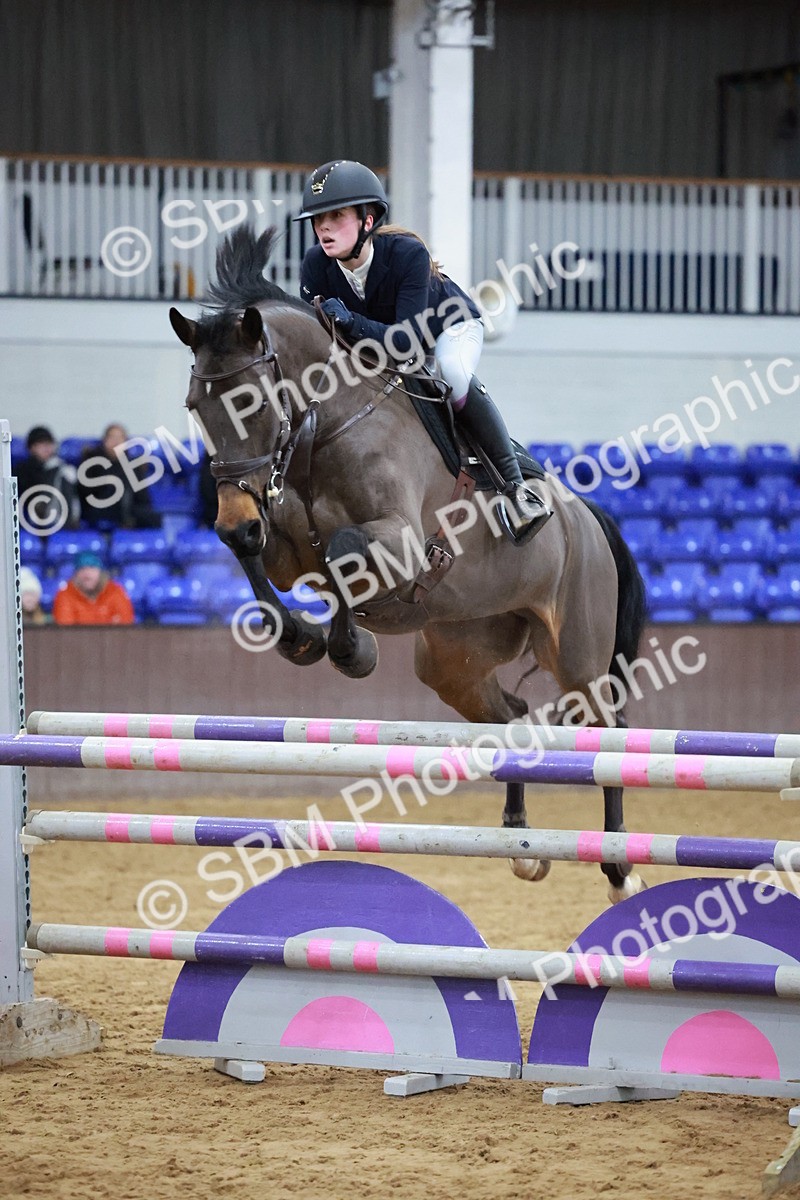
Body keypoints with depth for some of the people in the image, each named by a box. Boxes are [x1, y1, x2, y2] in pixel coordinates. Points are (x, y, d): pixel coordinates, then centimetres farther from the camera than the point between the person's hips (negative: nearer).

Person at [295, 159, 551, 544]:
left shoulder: (407, 253, -37)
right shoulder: (316, 266, -25)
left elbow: (407, 340, -44)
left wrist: (350, 322, -58)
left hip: (450, 325, -6)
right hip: (378, 341, 6)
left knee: (451, 374, -36)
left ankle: (515, 483, -26)